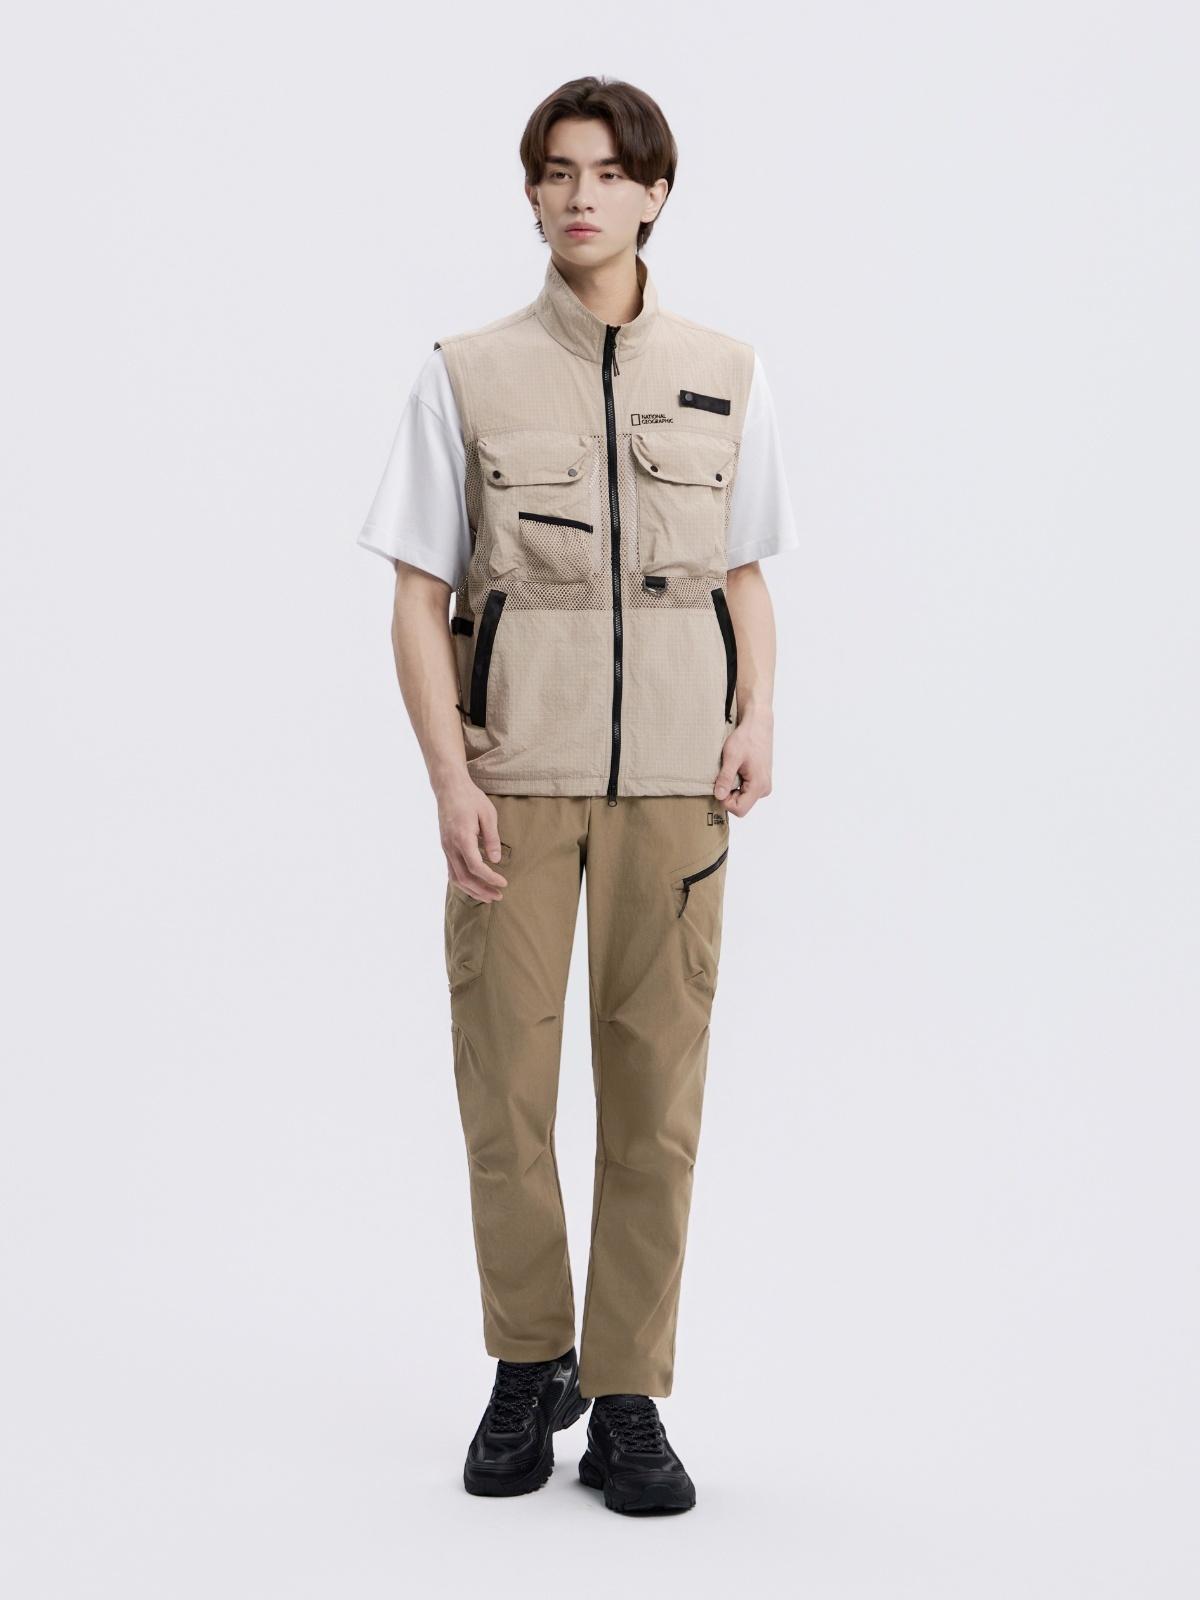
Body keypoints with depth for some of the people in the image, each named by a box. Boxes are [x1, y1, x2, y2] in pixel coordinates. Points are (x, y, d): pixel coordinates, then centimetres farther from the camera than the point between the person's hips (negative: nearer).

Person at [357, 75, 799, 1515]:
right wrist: (450, 778, -7)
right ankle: (527, 1369, 22)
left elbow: (745, 578, 15)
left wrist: (756, 718, -2)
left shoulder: (724, 376, 10)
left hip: (673, 776, 1)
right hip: (514, 772, -1)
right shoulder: (466, 375, 5)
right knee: (504, 1083, 1)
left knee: (657, 1085, 1)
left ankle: (628, 1400, 12)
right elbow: (420, 599, 3)